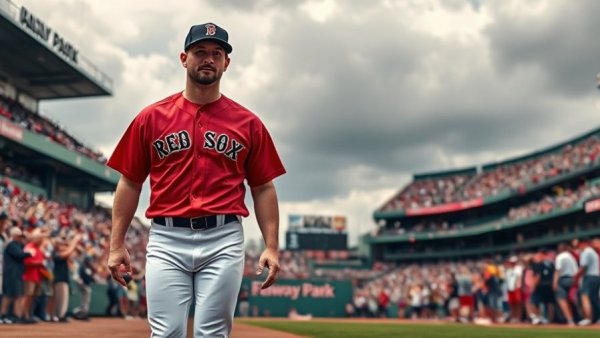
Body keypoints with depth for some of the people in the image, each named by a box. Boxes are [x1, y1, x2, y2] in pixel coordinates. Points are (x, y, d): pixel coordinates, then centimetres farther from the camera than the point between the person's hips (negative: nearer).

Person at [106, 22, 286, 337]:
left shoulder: (248, 123, 7)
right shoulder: (151, 118, 8)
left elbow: (263, 188, 8)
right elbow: (130, 183, 9)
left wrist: (271, 247, -1)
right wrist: (117, 245, 4)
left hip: (223, 240, 0)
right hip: (166, 240, 0)